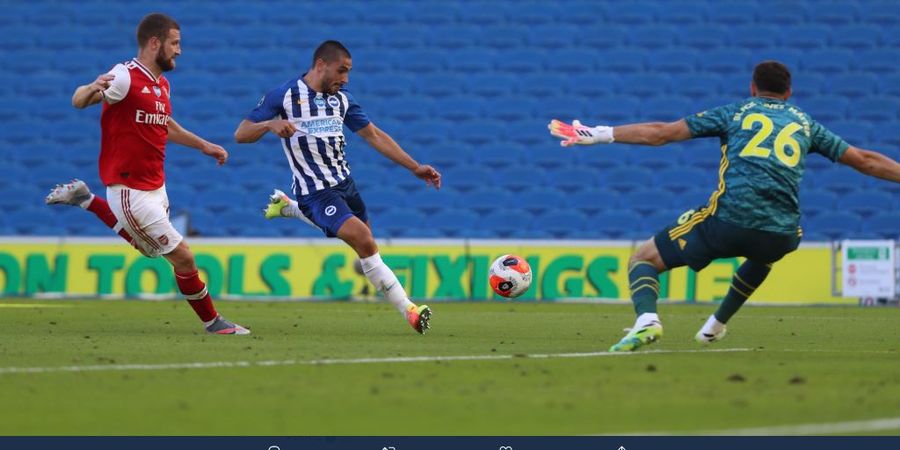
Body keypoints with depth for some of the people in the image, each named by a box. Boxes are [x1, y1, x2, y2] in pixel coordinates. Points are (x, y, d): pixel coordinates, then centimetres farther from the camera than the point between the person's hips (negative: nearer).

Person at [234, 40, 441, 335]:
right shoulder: (283, 96, -9)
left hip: (344, 184, 7)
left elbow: (373, 135, 12)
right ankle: (408, 311, -20)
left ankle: (287, 207, 42)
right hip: (316, 193, -7)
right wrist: (270, 124, -31)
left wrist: (415, 167, 6)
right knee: (364, 241, -25)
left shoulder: (341, 99, 7)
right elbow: (241, 135, -9)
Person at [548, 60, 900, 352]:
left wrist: (598, 135, 15)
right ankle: (716, 325, 43)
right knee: (762, 256, 43)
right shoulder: (805, 124, 24)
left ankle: (646, 320, -22)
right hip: (782, 234, 3)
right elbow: (864, 160, 26)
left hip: (728, 220, -3)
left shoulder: (736, 113, 18)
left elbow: (663, 132, 12)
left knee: (643, 259, 8)